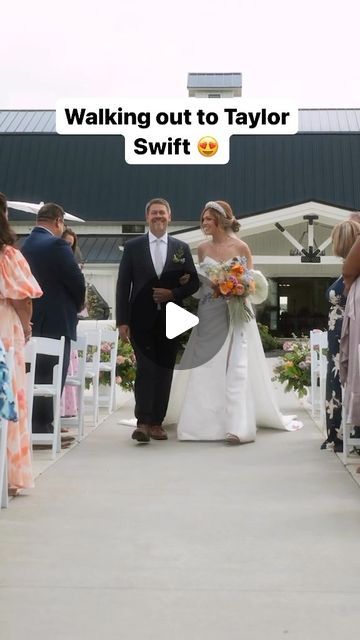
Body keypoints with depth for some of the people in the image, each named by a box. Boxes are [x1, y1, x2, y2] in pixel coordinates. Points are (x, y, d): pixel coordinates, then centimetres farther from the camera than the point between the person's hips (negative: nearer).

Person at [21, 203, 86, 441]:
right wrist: (78, 304, 6)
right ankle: (42, 428, 2)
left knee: (38, 375, 15)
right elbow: (77, 281, -14)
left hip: (32, 320, 8)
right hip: (56, 322, -8)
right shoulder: (56, 245, -15)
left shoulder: (25, 245, 9)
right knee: (52, 377, -1)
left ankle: (37, 427, 21)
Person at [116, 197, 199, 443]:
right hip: (142, 319, -2)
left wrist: (173, 293, -11)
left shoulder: (182, 248, 8)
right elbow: (123, 285, 1)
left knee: (164, 371, 6)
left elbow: (194, 283, 9)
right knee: (146, 368, -10)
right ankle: (143, 422, -11)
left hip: (170, 320, 2)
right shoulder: (133, 246, 4)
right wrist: (122, 321, -6)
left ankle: (157, 422, 14)